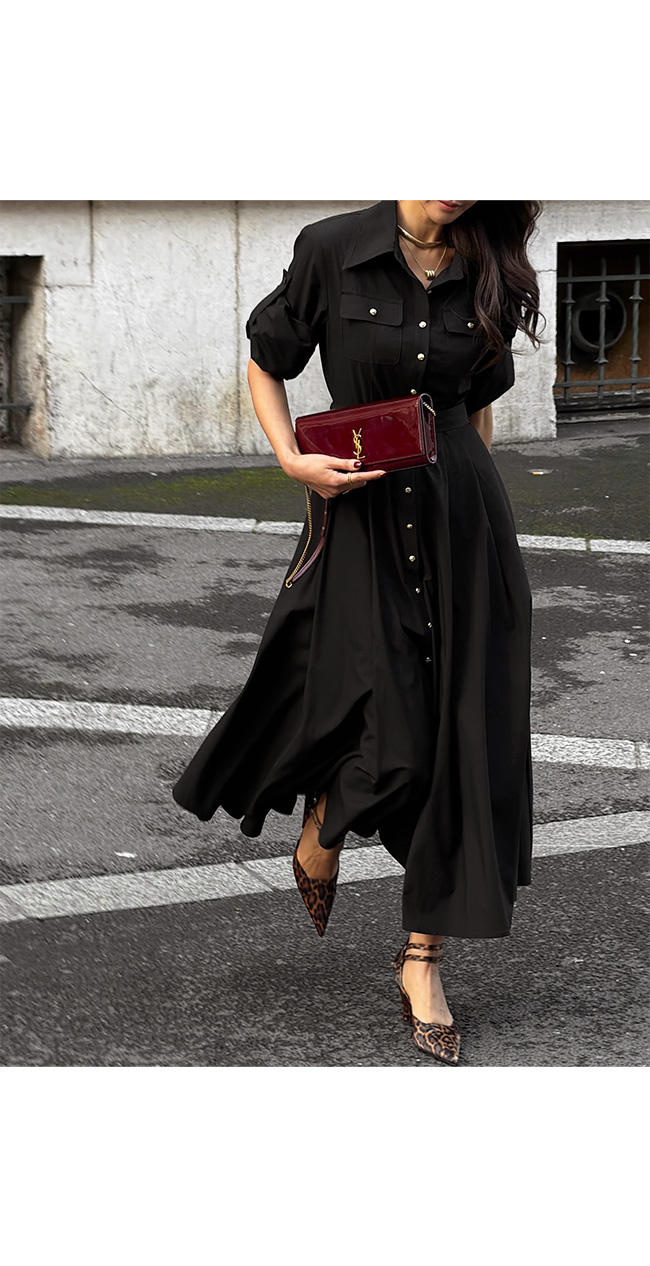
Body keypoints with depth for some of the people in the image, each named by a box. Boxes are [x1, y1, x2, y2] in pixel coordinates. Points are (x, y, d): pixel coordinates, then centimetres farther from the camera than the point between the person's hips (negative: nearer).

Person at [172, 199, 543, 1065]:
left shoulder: (491, 277, 4)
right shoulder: (332, 250, -5)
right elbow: (266, 364, 7)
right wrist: (294, 462, -7)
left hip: (465, 522, 3)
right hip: (361, 516, -3)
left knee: (461, 734, 1)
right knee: (391, 737, -8)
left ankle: (421, 959, 12)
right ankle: (317, 844, 29)